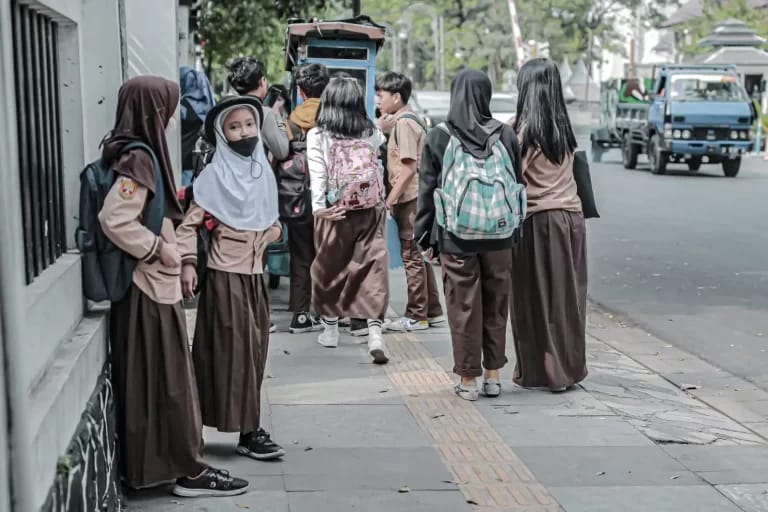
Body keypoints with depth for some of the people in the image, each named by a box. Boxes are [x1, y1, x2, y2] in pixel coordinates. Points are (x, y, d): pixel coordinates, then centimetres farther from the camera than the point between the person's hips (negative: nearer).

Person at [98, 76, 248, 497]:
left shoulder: (137, 153, 10)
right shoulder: (138, 158, -19)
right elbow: (114, 220, -29)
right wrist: (159, 250, -19)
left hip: (150, 285, 9)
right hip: (151, 288, -9)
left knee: (151, 379, 16)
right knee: (166, 380, -1)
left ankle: (149, 461, 26)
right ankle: (188, 470, 8)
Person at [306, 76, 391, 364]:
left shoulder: (317, 136, -4)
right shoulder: (371, 133, 5)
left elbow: (318, 175, -12)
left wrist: (318, 208, -17)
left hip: (337, 212, -1)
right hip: (371, 209, 2)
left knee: (330, 267, 13)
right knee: (373, 266, 0)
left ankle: (330, 327, 25)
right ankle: (375, 330, -11)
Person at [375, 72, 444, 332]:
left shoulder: (403, 123, -13)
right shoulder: (407, 120, 16)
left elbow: (408, 167, -19)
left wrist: (389, 200, -16)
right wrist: (394, 199, 15)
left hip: (409, 198, -9)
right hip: (413, 197, 9)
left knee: (412, 256, -3)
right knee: (418, 256, 14)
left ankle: (416, 316, 3)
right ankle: (432, 310, 20)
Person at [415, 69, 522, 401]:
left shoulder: (439, 137, -6)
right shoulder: (505, 135, 0)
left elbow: (427, 190, -2)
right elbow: (517, 185, 6)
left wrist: (426, 237, 6)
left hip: (456, 238, -2)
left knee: (464, 307, 5)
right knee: (496, 305, 13)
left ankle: (468, 379, 12)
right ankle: (493, 375, 21)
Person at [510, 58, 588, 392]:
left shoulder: (525, 129, -10)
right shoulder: (564, 128, 9)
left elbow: (513, 177, -13)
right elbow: (569, 171, 7)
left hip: (538, 220, -5)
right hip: (571, 217, 6)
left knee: (538, 297, 4)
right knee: (567, 295, 11)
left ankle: (544, 371, 10)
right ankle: (570, 368, 18)